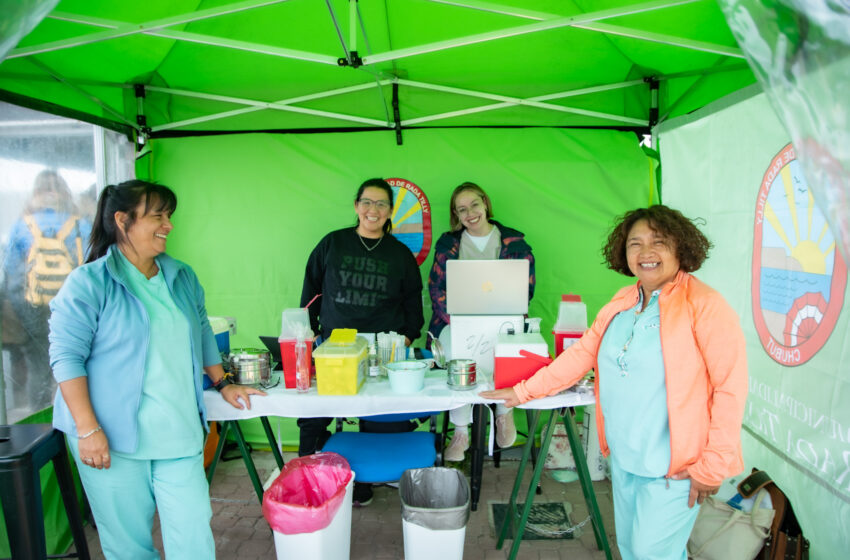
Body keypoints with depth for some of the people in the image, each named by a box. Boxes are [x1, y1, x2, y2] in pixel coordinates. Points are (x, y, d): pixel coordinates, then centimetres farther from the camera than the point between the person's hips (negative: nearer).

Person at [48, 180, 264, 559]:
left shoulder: (182, 277, 10)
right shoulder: (88, 284, -8)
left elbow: (202, 334, 20)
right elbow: (67, 358, -11)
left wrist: (222, 384, 18)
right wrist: (88, 430, -15)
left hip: (179, 435, 5)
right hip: (113, 439, -4)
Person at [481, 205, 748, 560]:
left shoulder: (704, 305, -14)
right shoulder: (621, 303, 7)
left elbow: (730, 387, -15)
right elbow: (582, 353, 10)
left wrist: (713, 465, -14)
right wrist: (524, 391, 8)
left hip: (674, 465, -6)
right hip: (623, 458, 7)